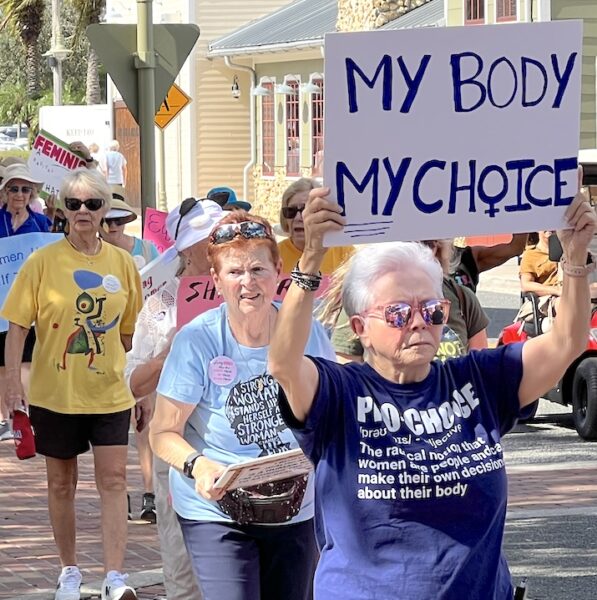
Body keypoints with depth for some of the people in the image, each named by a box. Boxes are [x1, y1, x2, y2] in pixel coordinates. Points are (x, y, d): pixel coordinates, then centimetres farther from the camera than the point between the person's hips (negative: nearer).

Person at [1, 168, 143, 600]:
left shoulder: (123, 264, 2)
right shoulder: (43, 262, -5)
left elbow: (131, 333, 10)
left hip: (109, 391, 1)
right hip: (55, 391, -1)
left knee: (114, 478, -8)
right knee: (61, 483, 10)